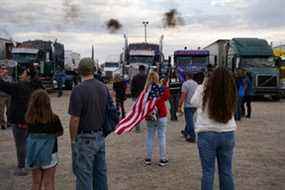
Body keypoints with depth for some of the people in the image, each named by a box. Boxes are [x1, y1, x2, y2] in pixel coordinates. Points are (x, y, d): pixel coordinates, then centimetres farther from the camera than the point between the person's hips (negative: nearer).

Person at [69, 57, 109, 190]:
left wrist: (73, 140, -6)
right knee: (101, 172, 17)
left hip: (85, 139, -7)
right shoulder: (103, 87, 3)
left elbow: (75, 119, -18)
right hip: (100, 137, 7)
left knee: (84, 175, 3)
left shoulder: (78, 90, -17)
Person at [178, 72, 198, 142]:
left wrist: (180, 106, -13)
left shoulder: (185, 84, -11)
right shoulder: (196, 84, 10)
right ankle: (186, 132, 38)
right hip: (195, 106, 7)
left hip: (188, 105, -7)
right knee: (190, 120, 21)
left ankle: (192, 137, -2)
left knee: (189, 121, -2)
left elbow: (183, 96, -16)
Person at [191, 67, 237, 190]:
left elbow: (193, 102, 6)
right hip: (227, 134, 2)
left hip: (207, 135, -2)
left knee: (208, 172, 6)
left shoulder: (203, 90, -10)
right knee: (226, 171, 14)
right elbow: (231, 113, 7)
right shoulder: (230, 93, -5)